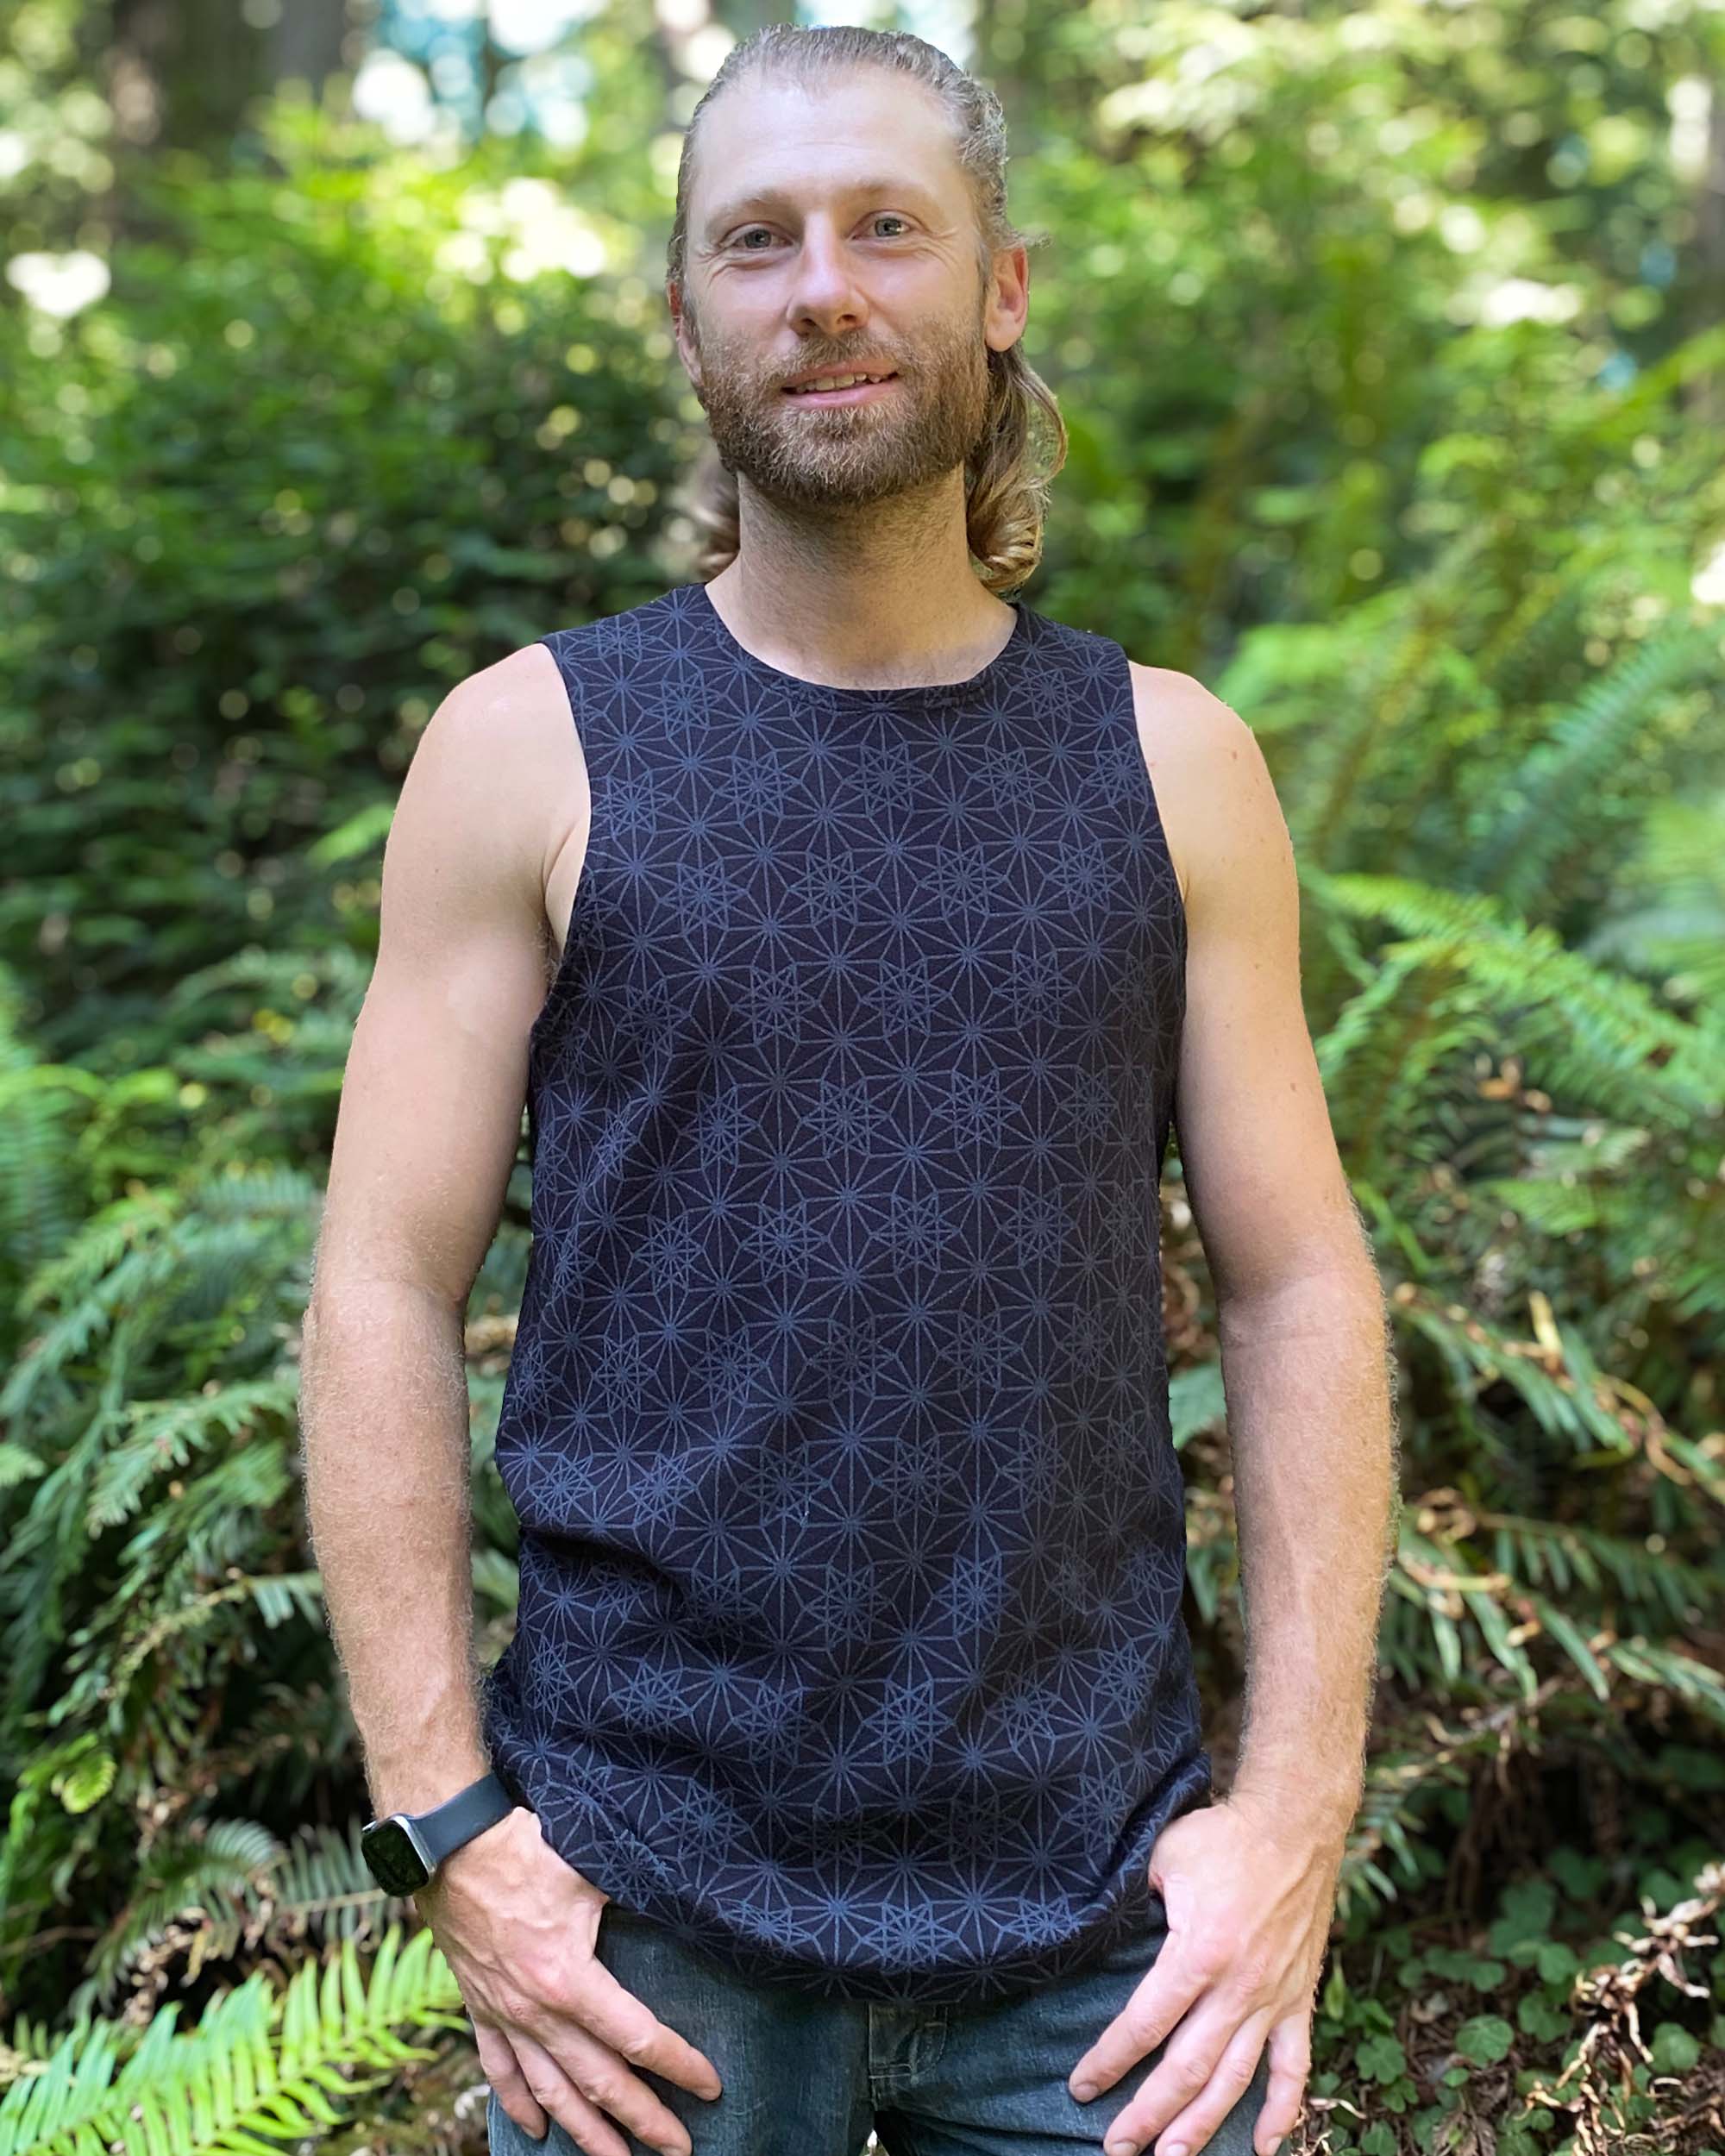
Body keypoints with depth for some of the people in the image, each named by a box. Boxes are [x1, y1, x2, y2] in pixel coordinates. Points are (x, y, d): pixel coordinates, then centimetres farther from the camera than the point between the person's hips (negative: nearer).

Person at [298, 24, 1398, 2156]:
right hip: (646, 1903, -1)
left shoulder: (1172, 766, 2)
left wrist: (1295, 1810, -6)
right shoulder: (527, 750, -2)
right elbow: (384, 1289, -4)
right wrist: (447, 1827, -9)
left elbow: (1298, 1283, 2)